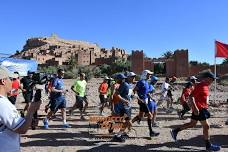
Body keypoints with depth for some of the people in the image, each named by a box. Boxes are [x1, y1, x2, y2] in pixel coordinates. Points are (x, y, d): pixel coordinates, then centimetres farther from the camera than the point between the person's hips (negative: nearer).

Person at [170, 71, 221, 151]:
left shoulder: (205, 86, 13)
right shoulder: (200, 86, -17)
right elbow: (191, 96, -23)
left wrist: (206, 107, 25)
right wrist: (195, 108, -28)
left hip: (203, 108, 10)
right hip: (199, 109, -10)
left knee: (192, 124, 16)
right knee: (206, 126, 0)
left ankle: (175, 131, 20)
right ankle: (208, 145, 14)